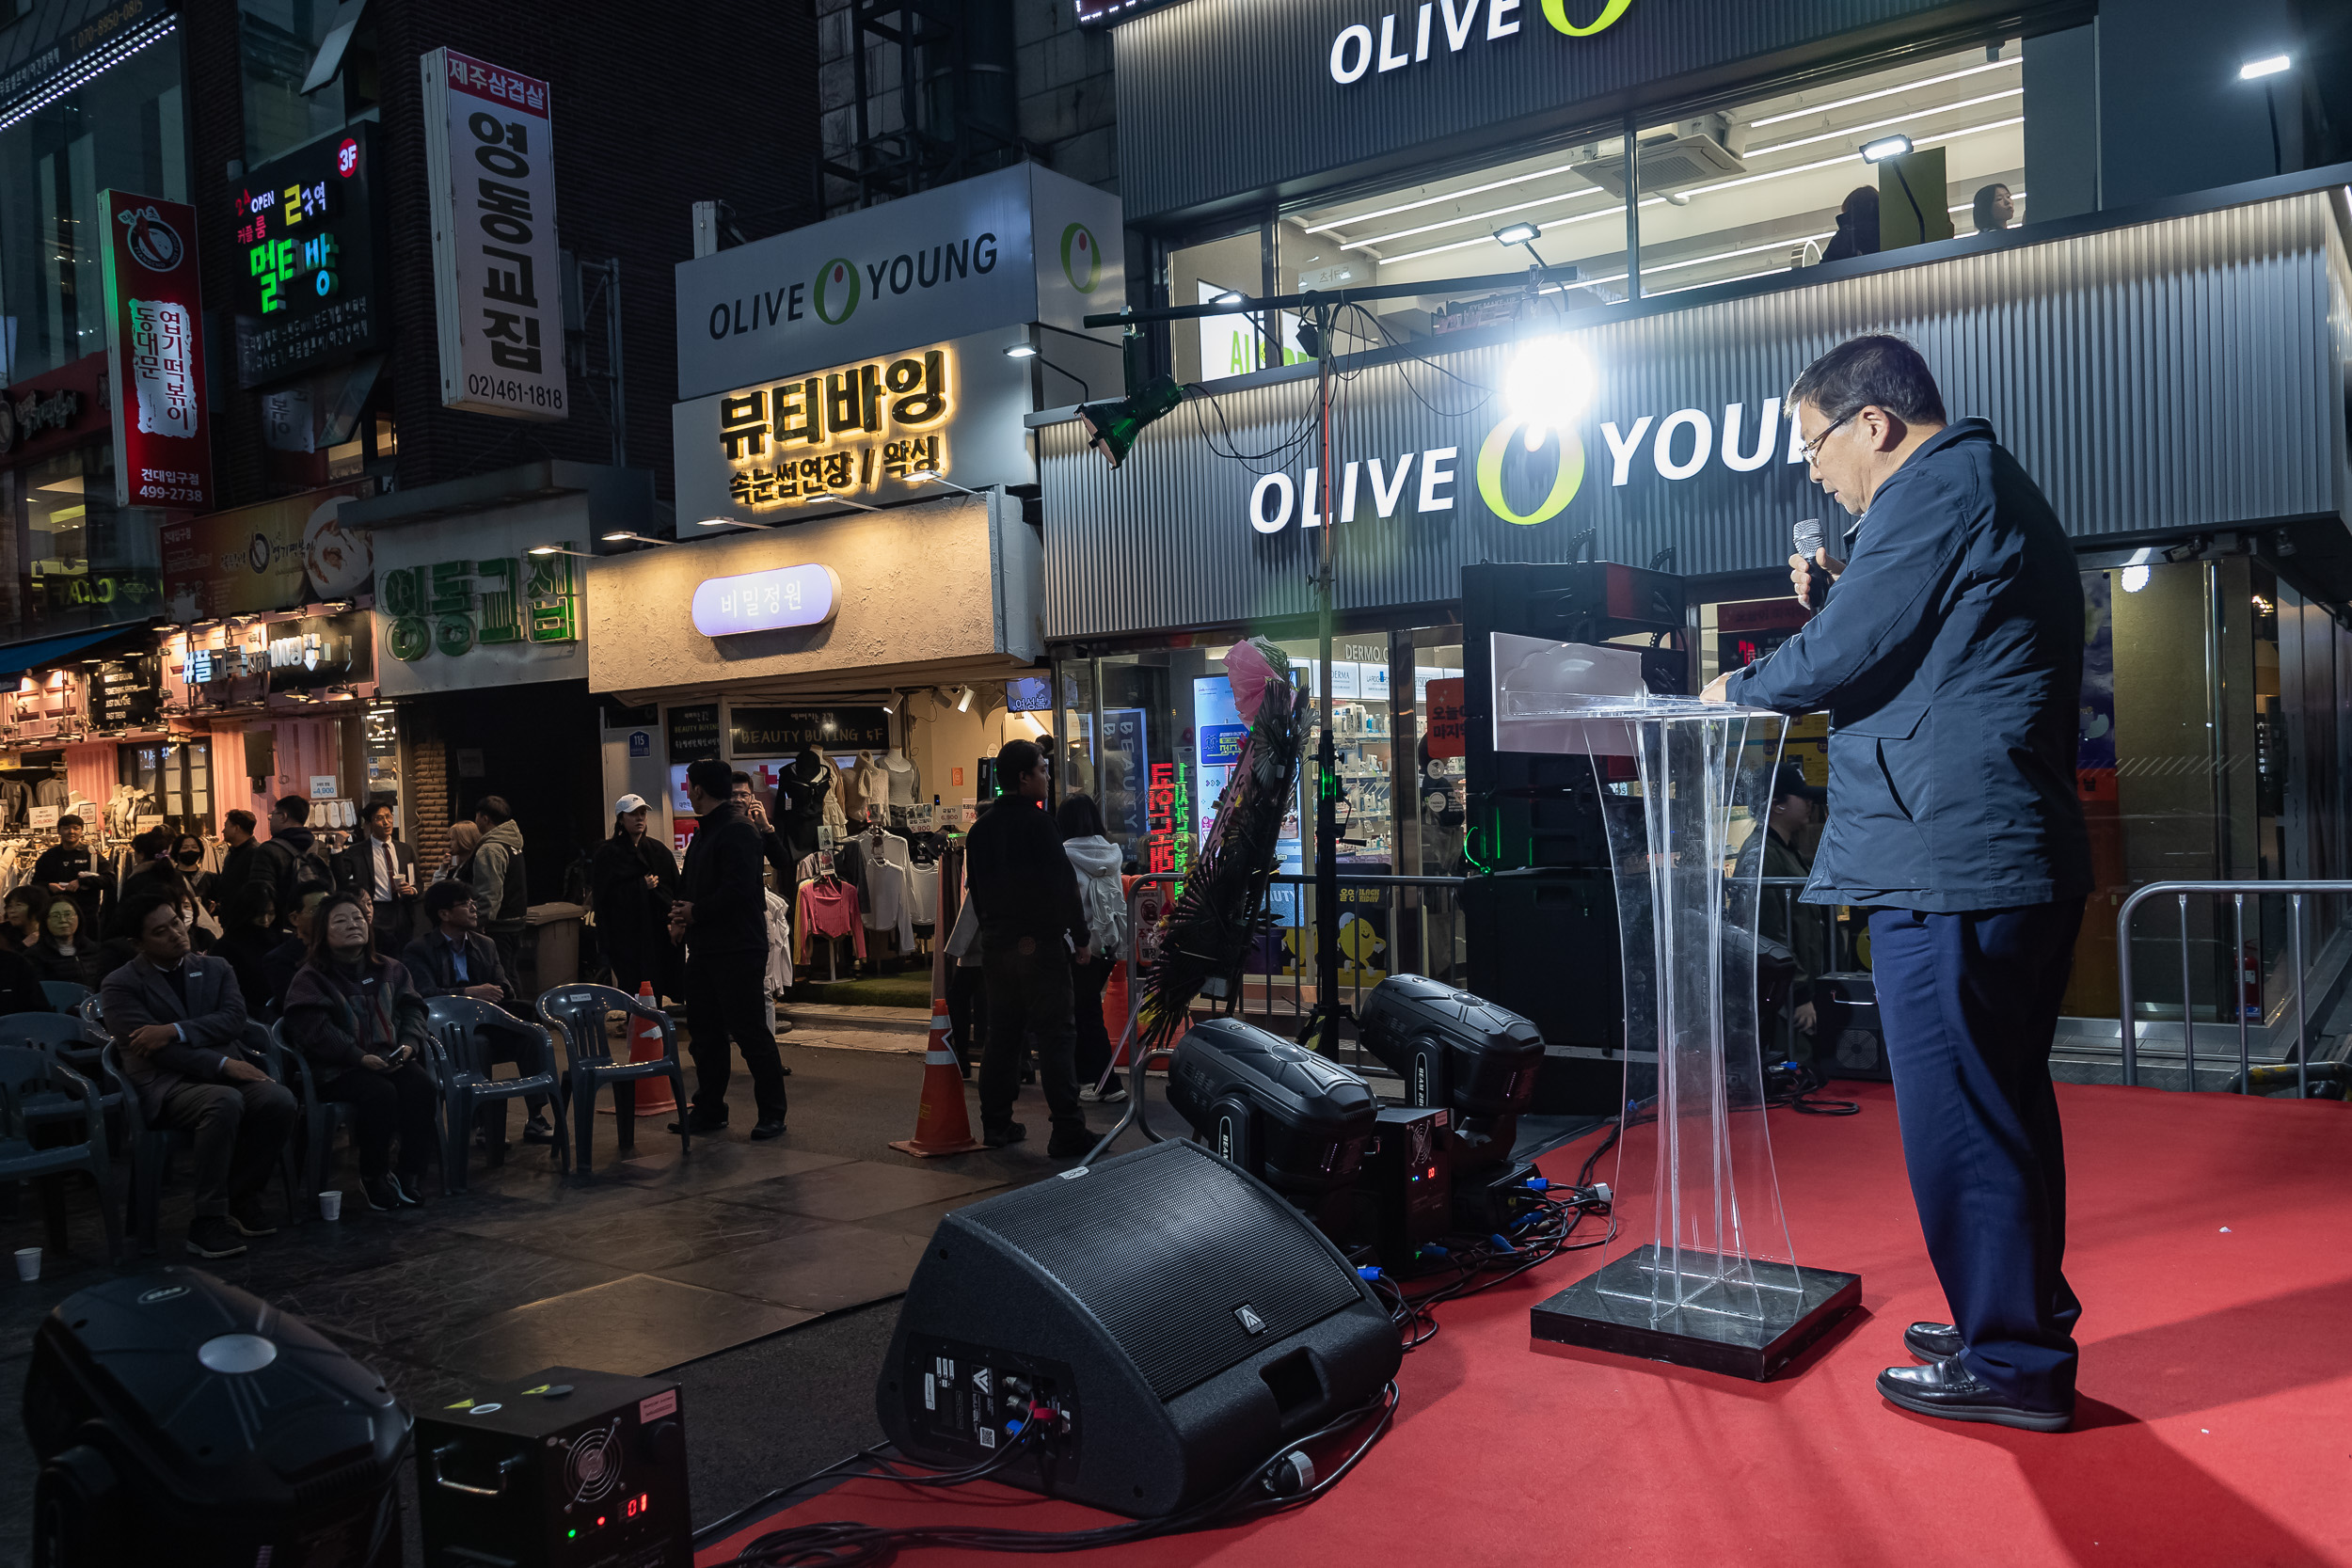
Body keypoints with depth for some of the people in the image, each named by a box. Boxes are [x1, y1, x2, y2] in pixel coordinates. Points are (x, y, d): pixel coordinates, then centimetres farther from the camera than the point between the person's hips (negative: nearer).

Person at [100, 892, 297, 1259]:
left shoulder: (216, 970, 17)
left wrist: (175, 1031, -17)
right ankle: (208, 1222, -28)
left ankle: (241, 1197, -6)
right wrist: (223, 1064, -19)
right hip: (165, 1083, -4)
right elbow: (149, 1047, -10)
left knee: (279, 1100, -28)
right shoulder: (121, 985, 4)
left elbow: (233, 1019, 0)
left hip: (224, 1073, 4)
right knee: (225, 1102, -37)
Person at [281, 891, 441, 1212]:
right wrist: (361, 1057, -21)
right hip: (337, 1069, -4)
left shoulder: (391, 970, 19)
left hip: (391, 1060, 4)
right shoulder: (311, 978, 5)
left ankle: (411, 1178, -18)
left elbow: (412, 1011, 14)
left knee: (422, 1087, -28)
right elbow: (314, 1030, -9)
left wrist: (409, 1044, -9)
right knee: (380, 1093, -34)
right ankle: (374, 1179, -13)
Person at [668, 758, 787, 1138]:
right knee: (705, 1034, 14)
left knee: (751, 1032, -6)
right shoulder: (704, 832, 18)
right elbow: (689, 885, 22)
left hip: (738, 951, -10)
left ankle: (772, 1114, 1)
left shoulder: (738, 830, -13)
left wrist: (695, 912, -12)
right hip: (704, 948, 10)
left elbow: (738, 889, -23)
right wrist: (681, 917, 3)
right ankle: (709, 1110, 24)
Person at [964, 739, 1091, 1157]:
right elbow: (1063, 884, -15)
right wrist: (1081, 937, -7)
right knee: (1054, 1036, -5)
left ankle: (995, 1125, 18)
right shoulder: (1036, 822, -13)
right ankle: (1068, 1133, -5)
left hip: (996, 945, 7)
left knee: (1002, 1033, 13)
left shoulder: (980, 829, 10)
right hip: (1040, 943, -7)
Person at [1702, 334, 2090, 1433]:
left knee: (1956, 1117, -2)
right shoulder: (1997, 488, 22)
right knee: (2007, 1103, 19)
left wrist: (1742, 688, 3)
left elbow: (1844, 657, -14)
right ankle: (2025, 1327, 31)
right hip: (2027, 857, 11)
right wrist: (1844, 591, 17)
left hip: (1944, 859, -11)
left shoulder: (1934, 487, -11)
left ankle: (2011, 1364, 8)